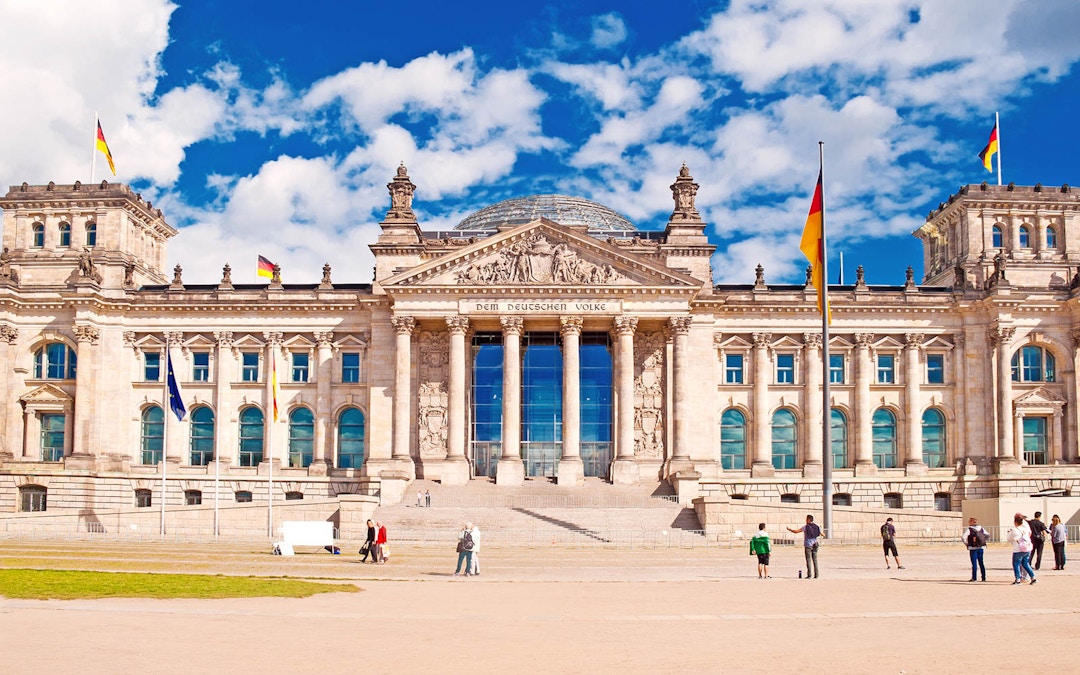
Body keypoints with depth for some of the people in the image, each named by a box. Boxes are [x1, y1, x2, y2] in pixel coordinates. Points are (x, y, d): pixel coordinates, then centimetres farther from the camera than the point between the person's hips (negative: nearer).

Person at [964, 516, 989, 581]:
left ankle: (974, 578, 0)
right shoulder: (981, 528, 8)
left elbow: (963, 537, -20)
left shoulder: (969, 529, -9)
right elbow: (988, 535, 11)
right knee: (981, 563, 12)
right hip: (981, 548, 5)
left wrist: (966, 544, -7)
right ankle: (984, 577, 14)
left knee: (974, 563, -1)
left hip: (973, 548, -5)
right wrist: (983, 541, 15)